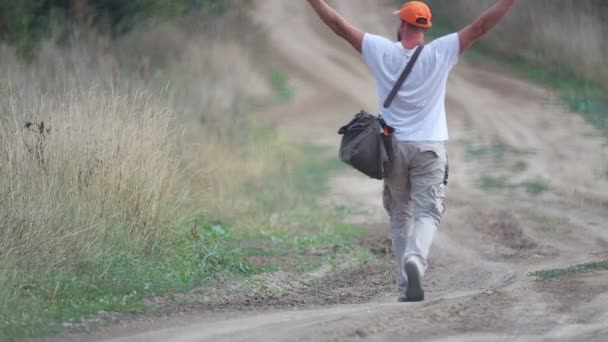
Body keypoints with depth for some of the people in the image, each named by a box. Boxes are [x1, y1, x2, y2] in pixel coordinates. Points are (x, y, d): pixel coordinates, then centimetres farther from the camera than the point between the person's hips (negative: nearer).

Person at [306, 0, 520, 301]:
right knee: (426, 214, -6)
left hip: (394, 146, 2)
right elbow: (482, 26, -7)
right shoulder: (440, 53, -7)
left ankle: (406, 288, 10)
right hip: (430, 148, -2)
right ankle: (415, 260, -35)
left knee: (400, 217, 13)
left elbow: (339, 25, 3)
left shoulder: (382, 52, -3)